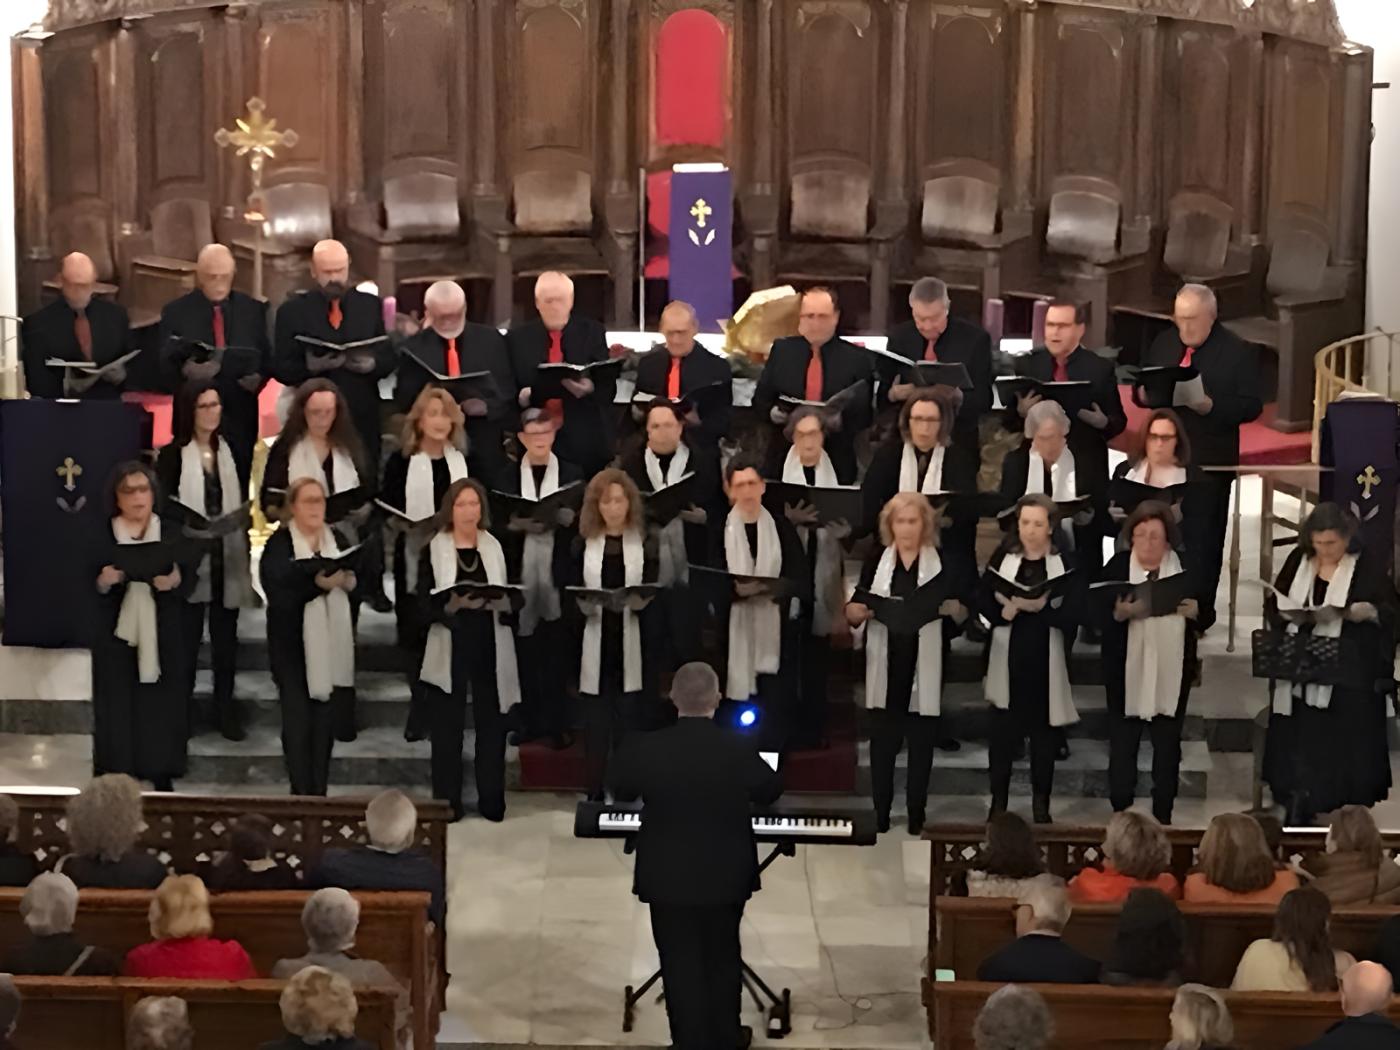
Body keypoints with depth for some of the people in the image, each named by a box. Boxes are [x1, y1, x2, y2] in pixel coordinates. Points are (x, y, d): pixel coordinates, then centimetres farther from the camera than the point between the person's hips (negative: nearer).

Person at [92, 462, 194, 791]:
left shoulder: (173, 533, 5)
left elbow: (190, 581, 2)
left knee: (161, 709, 1)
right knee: (116, 713, -2)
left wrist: (175, 581, -20)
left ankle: (162, 775, 12)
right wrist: (104, 582, -19)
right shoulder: (101, 536, 2)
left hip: (163, 638, 1)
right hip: (117, 636, -1)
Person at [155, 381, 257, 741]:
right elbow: (164, 506, -6)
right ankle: (183, 709, 13)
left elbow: (241, 504, 12)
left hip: (227, 557, 4)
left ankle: (225, 709, 17)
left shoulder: (230, 451, 9)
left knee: (225, 638, 9)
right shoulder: (173, 454, -4)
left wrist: (245, 552, 9)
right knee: (188, 638, 2)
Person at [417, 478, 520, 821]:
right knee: (447, 727, -1)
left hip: (490, 648, 2)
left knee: (491, 725, 4)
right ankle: (447, 802, 7)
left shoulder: (495, 547, 10)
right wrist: (453, 604, -23)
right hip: (450, 648, -2)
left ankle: (492, 801, 12)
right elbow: (424, 603, -6)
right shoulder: (433, 548, 1)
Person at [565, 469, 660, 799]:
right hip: (595, 642, 1)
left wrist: (637, 600, -18)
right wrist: (584, 601, -15)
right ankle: (595, 794, 8)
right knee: (596, 723, 2)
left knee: (631, 722, -1)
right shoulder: (583, 545, 9)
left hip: (633, 643, -1)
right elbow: (569, 591, 6)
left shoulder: (645, 545, 6)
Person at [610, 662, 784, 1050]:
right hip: (726, 876, 1)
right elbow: (770, 792, 2)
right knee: (722, 960, 20)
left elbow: (621, 792, 3)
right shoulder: (739, 748, -17)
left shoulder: (644, 749, -17)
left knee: (681, 966, 10)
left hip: (668, 878, -1)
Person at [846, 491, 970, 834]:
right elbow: (852, 612, 5)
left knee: (922, 743, 5)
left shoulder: (945, 563, 3)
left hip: (925, 667, -1)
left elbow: (963, 615, 0)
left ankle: (916, 816, 14)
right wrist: (858, 611, -17)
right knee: (882, 742, 3)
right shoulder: (875, 561, 7)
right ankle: (880, 816, 11)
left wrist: (951, 607, -21)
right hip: (885, 666, 1)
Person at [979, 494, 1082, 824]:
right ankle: (998, 802, 18)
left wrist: (1040, 607, -24)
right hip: (1008, 659, 1)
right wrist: (1004, 611, -19)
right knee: (1003, 732, 4)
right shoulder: (1003, 556, 2)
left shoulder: (1066, 561, -4)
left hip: (1047, 662, -1)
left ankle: (1041, 803, 20)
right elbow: (982, 600, -1)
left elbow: (1073, 612, -11)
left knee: (1044, 734, 6)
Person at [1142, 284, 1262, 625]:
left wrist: (1210, 405, -23)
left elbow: (1251, 406, -9)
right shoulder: (1163, 344, 9)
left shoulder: (1238, 352, -6)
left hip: (1209, 461, -5)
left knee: (1201, 541, 1)